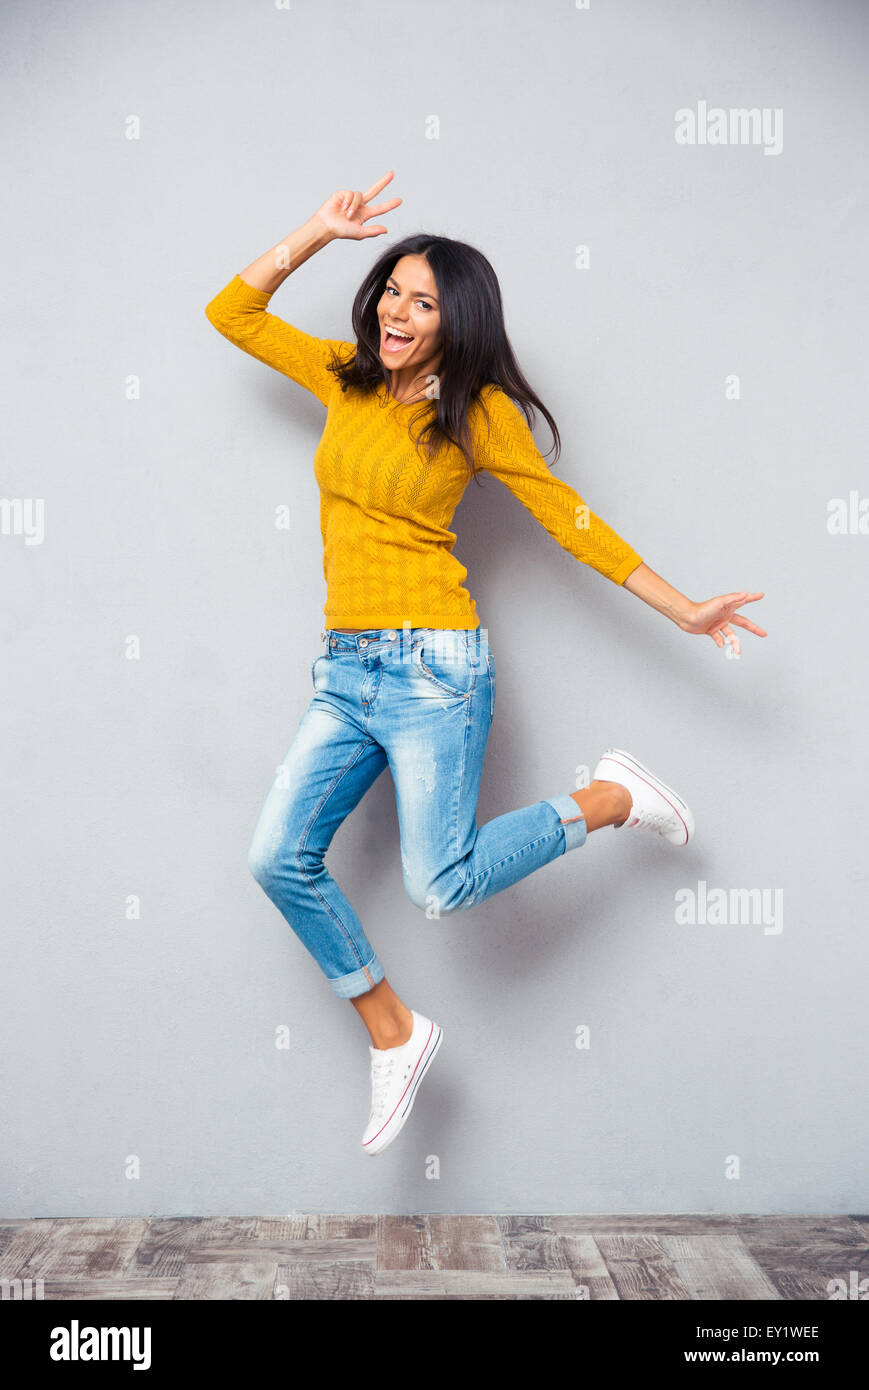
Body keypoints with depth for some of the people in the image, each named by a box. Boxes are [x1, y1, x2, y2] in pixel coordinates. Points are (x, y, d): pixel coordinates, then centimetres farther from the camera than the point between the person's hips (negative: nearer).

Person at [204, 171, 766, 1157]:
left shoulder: (480, 413, -3)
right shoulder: (346, 377, 11)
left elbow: (572, 521, -1)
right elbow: (231, 312, 17)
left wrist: (684, 612, -2)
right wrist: (318, 233, 7)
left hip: (431, 667, -6)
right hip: (343, 670, 6)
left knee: (440, 888, -10)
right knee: (279, 859, -4)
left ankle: (609, 800, 13)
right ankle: (393, 1036, 14)